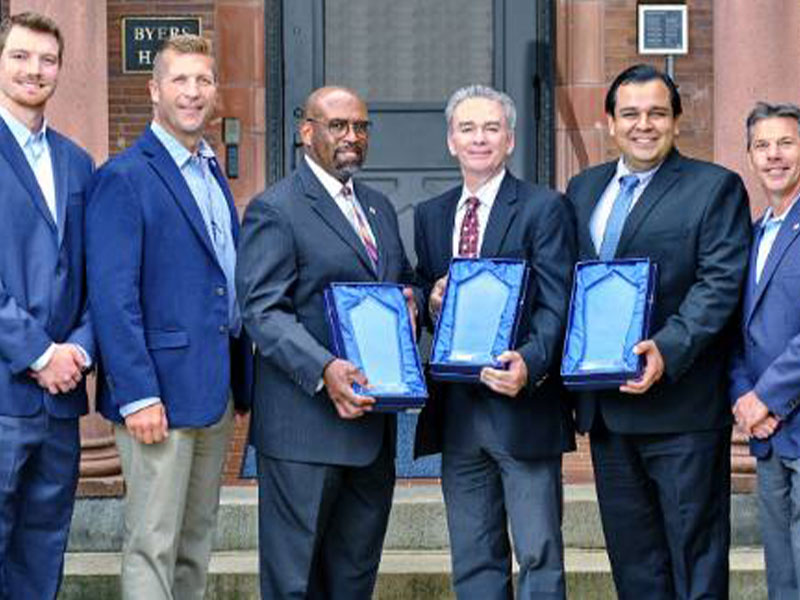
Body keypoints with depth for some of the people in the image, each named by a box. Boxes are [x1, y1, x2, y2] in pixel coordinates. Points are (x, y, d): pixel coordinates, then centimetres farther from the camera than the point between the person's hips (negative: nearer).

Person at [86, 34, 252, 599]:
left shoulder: (213, 172, 16)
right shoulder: (124, 177, -10)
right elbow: (113, 296, -15)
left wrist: (241, 376, 14)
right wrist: (137, 395, -21)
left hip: (216, 390, 8)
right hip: (160, 390, -8)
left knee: (197, 542, 14)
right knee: (152, 547, -3)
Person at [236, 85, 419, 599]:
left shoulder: (379, 208, 17)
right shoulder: (275, 210, -7)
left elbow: (403, 281, 28)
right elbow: (263, 311, -15)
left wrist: (410, 299, 3)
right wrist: (325, 370, -28)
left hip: (372, 419, 7)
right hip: (305, 424, -7)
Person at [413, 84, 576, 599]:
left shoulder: (544, 208, -3)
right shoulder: (430, 215, 14)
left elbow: (555, 305, -10)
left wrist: (530, 363, -27)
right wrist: (432, 302, -5)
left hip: (523, 406, -5)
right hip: (456, 411, 5)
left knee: (539, 557, -2)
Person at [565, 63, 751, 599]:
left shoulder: (715, 187, -3)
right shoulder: (584, 188, 15)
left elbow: (721, 282, -13)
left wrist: (669, 349, -25)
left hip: (681, 408, -6)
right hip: (605, 407, 6)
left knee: (695, 552, 1)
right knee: (631, 554, 14)